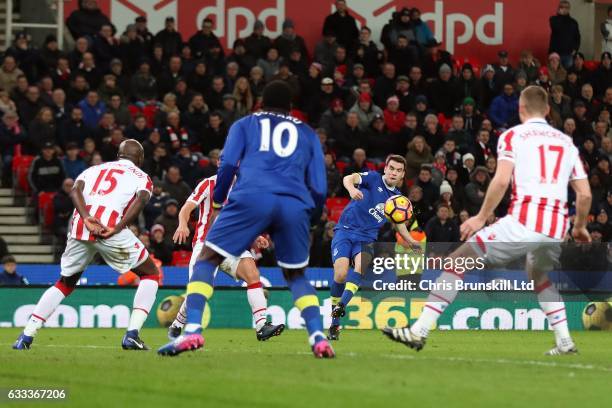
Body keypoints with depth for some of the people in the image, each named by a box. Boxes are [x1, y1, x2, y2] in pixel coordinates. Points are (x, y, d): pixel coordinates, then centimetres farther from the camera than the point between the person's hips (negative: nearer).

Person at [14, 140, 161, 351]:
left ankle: (26, 336, 15)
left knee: (65, 283, 25)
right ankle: (132, 334, 1)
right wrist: (117, 229, -13)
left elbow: (76, 191, 9)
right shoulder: (141, 177, 22)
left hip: (80, 225, 4)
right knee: (150, 275, 16)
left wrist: (87, 219, -6)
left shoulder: (93, 170, 32)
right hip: (111, 225, -4)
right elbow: (140, 200, -3)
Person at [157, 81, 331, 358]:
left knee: (207, 260, 8)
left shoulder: (245, 125, 24)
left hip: (252, 198, -2)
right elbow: (319, 190, 21)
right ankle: (318, 337, 0)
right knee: (296, 275, 22)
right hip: (296, 205, 2)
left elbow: (227, 165, 8)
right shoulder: (307, 134, 29)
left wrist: (217, 204, 19)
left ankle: (192, 330, -12)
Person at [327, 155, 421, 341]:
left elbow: (399, 223, 29)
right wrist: (352, 188, -43)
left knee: (362, 263, -31)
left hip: (367, 239, 3)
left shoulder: (397, 198, 13)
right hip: (345, 231, -3)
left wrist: (411, 241, 12)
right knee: (341, 273, -21)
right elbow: (348, 178, -19)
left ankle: (342, 306, -44)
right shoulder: (373, 178, -1)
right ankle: (334, 321, -3)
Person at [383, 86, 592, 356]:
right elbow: (585, 194, 16)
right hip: (556, 228, 5)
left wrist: (481, 218, -2)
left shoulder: (513, 136, 6)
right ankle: (564, 342, 27)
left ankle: (419, 331, -4)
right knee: (539, 278, 35)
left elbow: (502, 180, -10)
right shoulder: (566, 141, 19)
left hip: (522, 222, -5)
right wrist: (579, 227, 31)